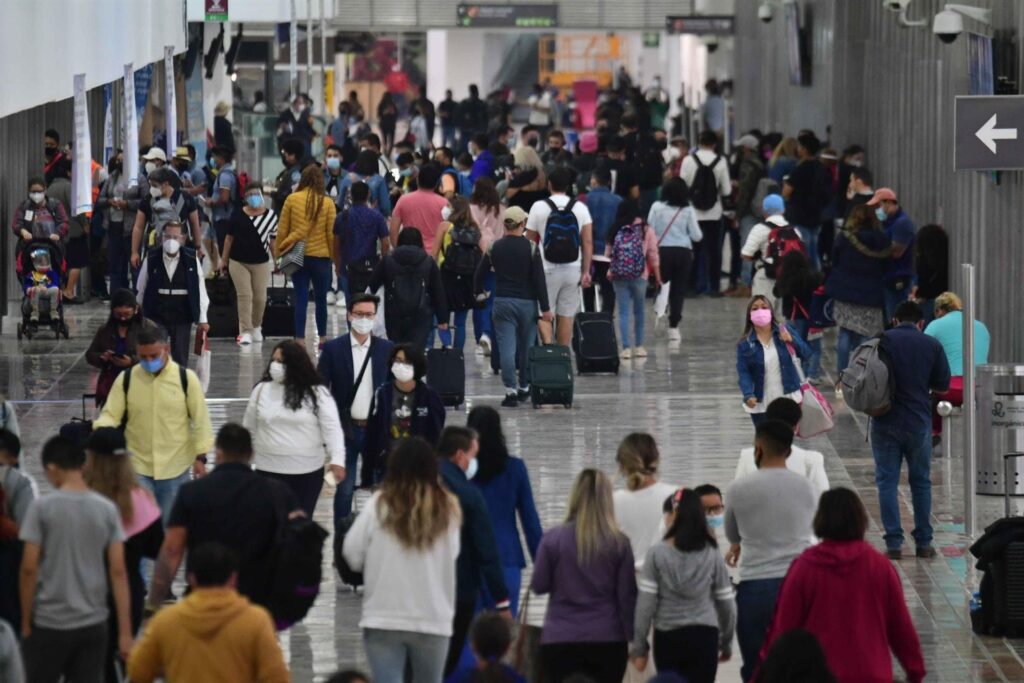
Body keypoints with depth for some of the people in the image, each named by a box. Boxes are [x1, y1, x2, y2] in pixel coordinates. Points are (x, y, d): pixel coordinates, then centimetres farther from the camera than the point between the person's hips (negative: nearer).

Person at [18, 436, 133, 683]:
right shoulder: (107, 509, 1)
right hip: (93, 625, 3)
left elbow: (29, 569, -9)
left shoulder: (42, 507, -8)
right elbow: (118, 572, -1)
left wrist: (26, 622, 1)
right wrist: (125, 632, 1)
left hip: (48, 624, -3)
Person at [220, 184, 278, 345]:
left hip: (261, 263, 1)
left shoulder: (271, 216, -1)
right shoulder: (237, 216, -1)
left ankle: (256, 327, 31)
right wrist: (224, 260, 8)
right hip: (238, 262, -1)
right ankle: (245, 331, -6)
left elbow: (273, 240, 6)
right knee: (244, 295, -7)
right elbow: (229, 238, 6)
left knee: (260, 297, 8)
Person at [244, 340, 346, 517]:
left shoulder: (317, 393, -5)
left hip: (308, 472, -1)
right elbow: (249, 430, 11)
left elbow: (332, 428, -8)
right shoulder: (261, 390, 2)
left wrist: (337, 460, -20)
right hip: (269, 471, 1)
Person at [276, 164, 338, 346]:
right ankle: (322, 338, 24)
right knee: (321, 299, 14)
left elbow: (282, 229, -1)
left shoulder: (292, 199, -4)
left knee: (301, 299, 3)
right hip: (321, 256, 0)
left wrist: (279, 252, 8)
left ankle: (300, 338, -3)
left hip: (297, 256, 0)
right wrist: (335, 257, 6)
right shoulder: (327, 203, -6)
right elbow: (331, 233, -4)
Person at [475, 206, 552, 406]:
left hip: (502, 302, 1)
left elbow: (480, 274, 7)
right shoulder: (531, 248, -7)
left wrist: (479, 292, 27)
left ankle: (510, 390, -13)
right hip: (527, 302, -1)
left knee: (506, 347, -3)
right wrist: (545, 308, -6)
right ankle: (524, 387, 23)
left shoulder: (494, 248, 0)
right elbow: (540, 279, -9)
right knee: (527, 346, 13)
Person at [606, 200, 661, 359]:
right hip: (639, 276, -1)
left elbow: (607, 255, 3)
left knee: (623, 311, 4)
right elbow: (653, 256, 0)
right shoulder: (646, 231, -1)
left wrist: (609, 272, 17)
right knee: (639, 311, 14)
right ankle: (638, 346, 19)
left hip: (618, 276, 1)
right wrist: (657, 277, 9)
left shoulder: (615, 232, 3)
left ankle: (626, 347, -2)